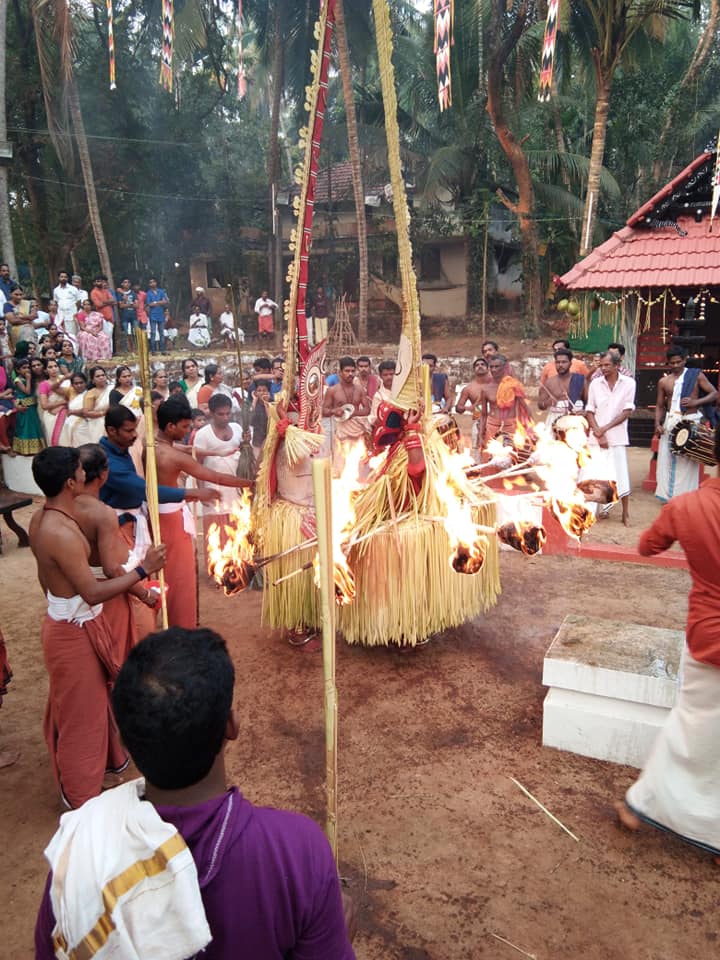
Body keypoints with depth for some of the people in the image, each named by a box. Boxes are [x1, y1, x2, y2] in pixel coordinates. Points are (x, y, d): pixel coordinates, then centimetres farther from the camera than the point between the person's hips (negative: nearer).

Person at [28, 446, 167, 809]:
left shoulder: (40, 519, -1)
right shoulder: (63, 533, -31)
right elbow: (93, 593, -30)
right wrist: (144, 569, -25)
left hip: (63, 621, 9)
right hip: (76, 631, -9)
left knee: (81, 703, 27)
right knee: (82, 710, 9)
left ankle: (101, 759, 48)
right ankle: (80, 795, 28)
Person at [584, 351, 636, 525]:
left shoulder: (628, 383, -1)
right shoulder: (595, 383, 4)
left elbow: (627, 411, -6)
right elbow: (589, 412, 3)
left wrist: (605, 428, -12)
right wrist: (599, 434, -8)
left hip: (617, 436, -2)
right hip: (597, 437, 2)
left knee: (619, 474, 1)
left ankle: (625, 512, 12)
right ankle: (603, 507, 15)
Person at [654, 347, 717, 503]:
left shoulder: (696, 375, 2)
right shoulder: (663, 381, 8)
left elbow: (714, 394, 1)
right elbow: (659, 405, 11)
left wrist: (695, 402, -15)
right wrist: (657, 423, -4)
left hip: (690, 421, -3)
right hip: (670, 421, 3)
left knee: (687, 460, -3)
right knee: (666, 458, 2)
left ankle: (685, 495, 3)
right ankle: (668, 494, 11)